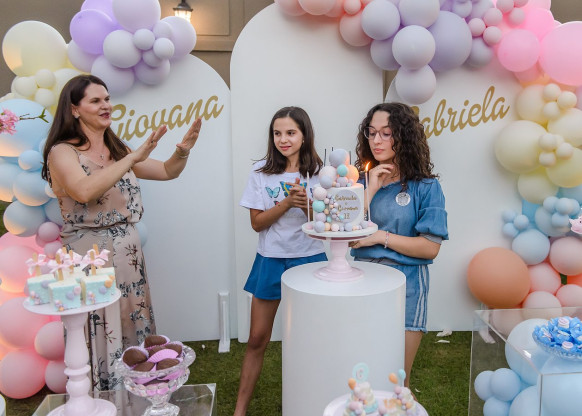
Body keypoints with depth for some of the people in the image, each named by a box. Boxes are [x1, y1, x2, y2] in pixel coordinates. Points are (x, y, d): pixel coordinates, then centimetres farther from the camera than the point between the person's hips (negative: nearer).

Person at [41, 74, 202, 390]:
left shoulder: (119, 151, 12)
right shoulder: (62, 152, -7)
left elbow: (167, 172, 10)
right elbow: (84, 191, -26)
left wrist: (182, 151, -10)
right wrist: (134, 157, -28)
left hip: (129, 254, 6)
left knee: (134, 335, 13)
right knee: (100, 341, 2)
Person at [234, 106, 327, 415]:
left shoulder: (318, 172, -1)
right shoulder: (261, 171, -2)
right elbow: (257, 223, -6)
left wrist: (306, 203, -22)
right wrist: (288, 202, -19)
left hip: (309, 259, 0)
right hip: (271, 260, 0)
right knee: (257, 340, 6)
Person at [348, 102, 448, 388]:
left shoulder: (426, 187, -5)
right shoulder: (362, 180, 4)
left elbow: (430, 247, -12)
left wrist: (381, 237, -13)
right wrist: (371, 189, -11)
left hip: (405, 286, -3)